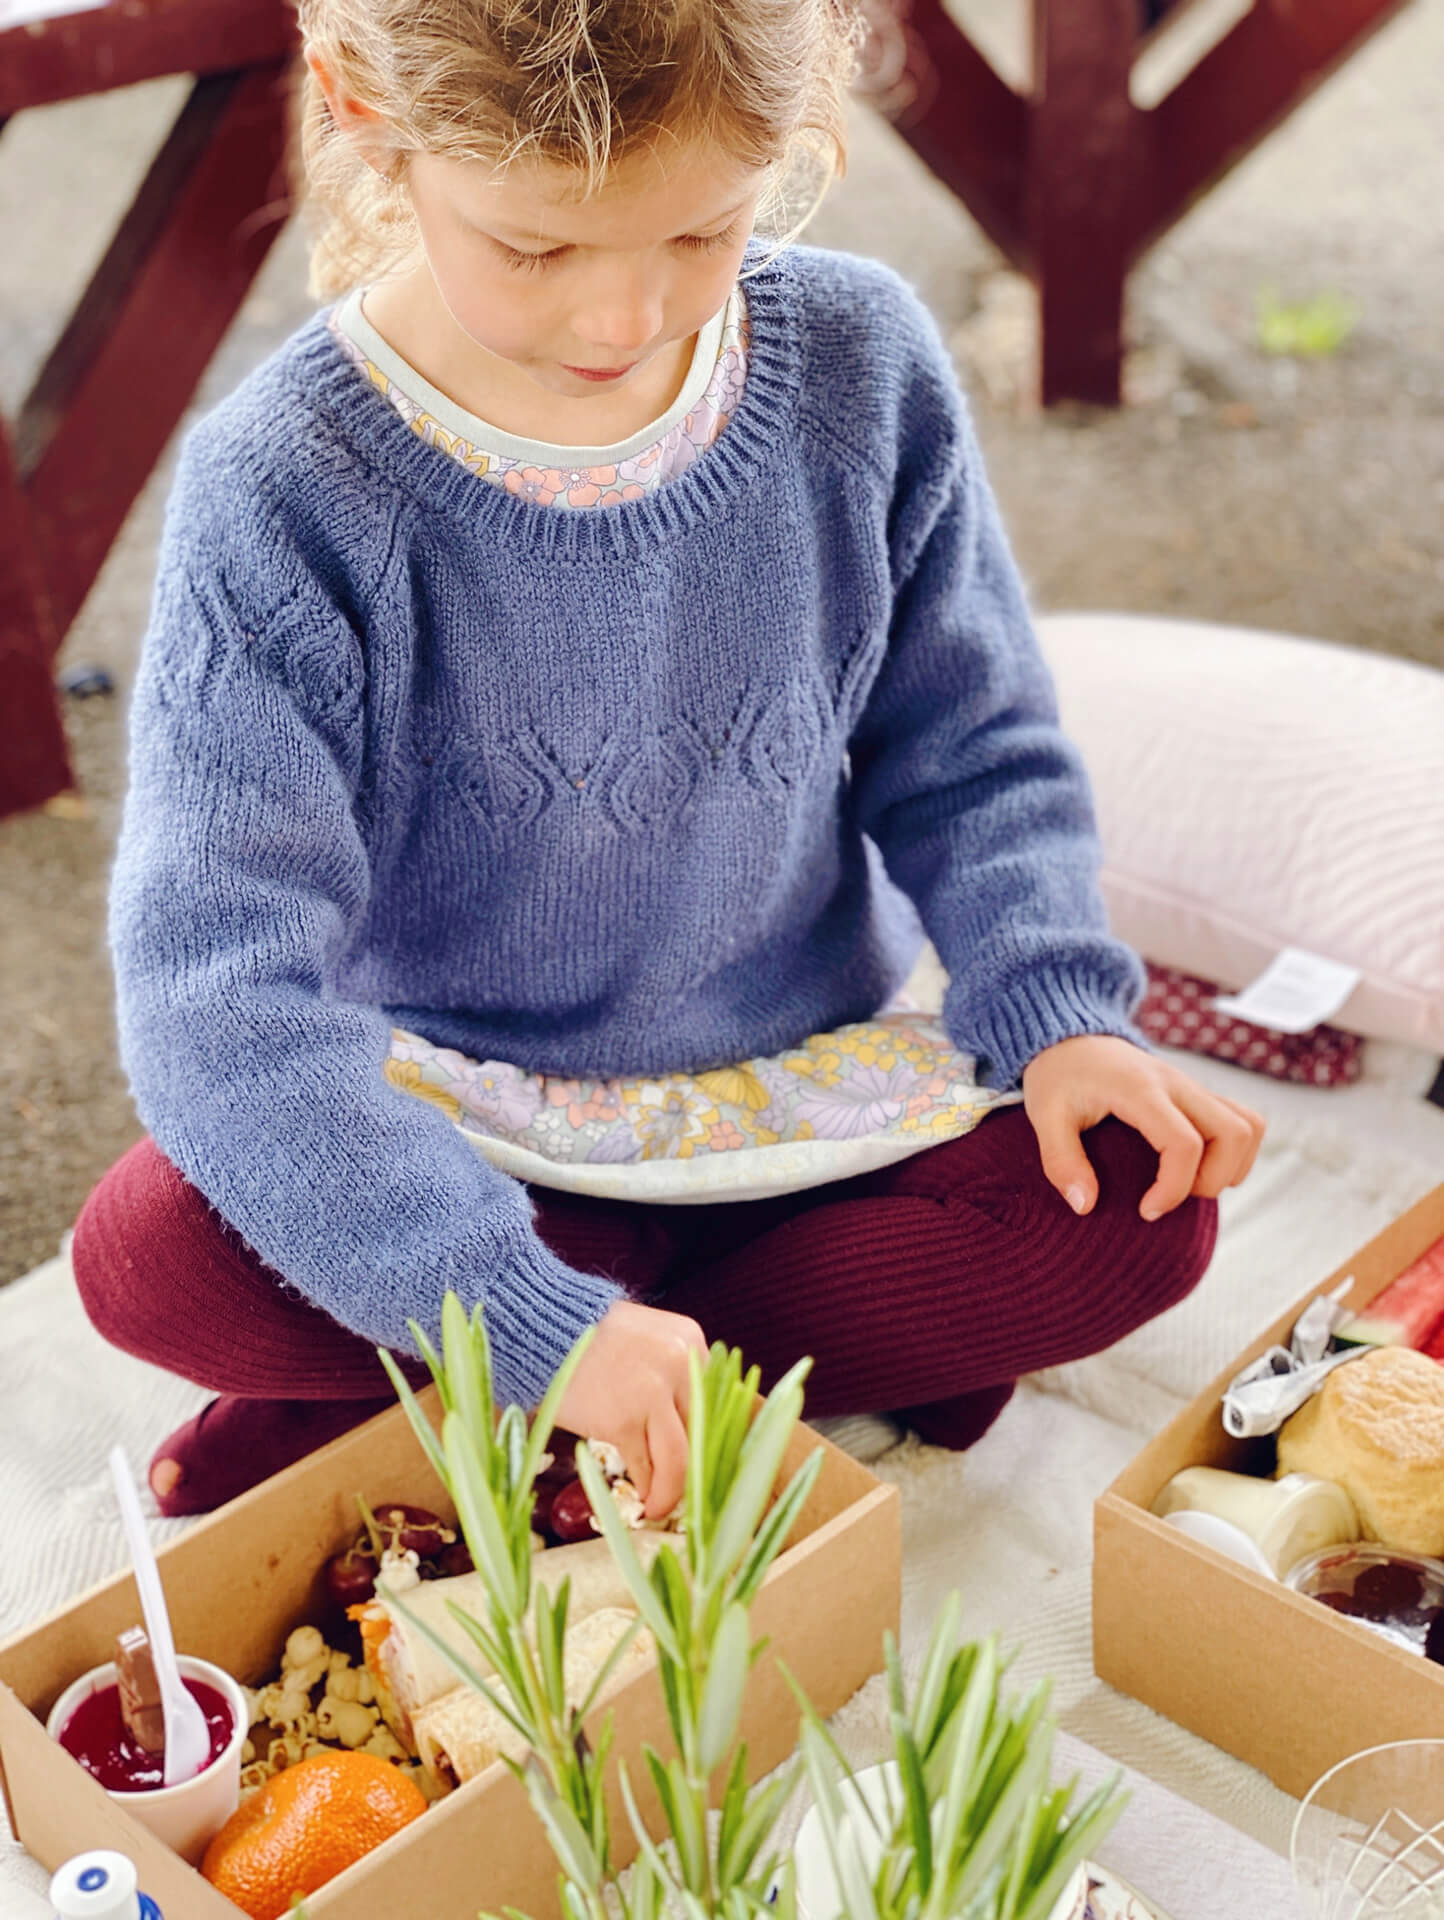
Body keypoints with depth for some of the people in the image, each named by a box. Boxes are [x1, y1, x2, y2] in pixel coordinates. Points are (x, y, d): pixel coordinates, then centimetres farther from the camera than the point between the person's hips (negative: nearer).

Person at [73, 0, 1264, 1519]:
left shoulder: (861, 370, -10)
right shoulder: (285, 493, -21)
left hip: (803, 1082, 4)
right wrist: (537, 1328, -36)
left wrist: (1059, 1013, -15)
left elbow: (971, 759, 3)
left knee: (1131, 1217, -20)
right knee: (149, 1259, -28)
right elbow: (219, 985, -27)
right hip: (455, 1117, -3)